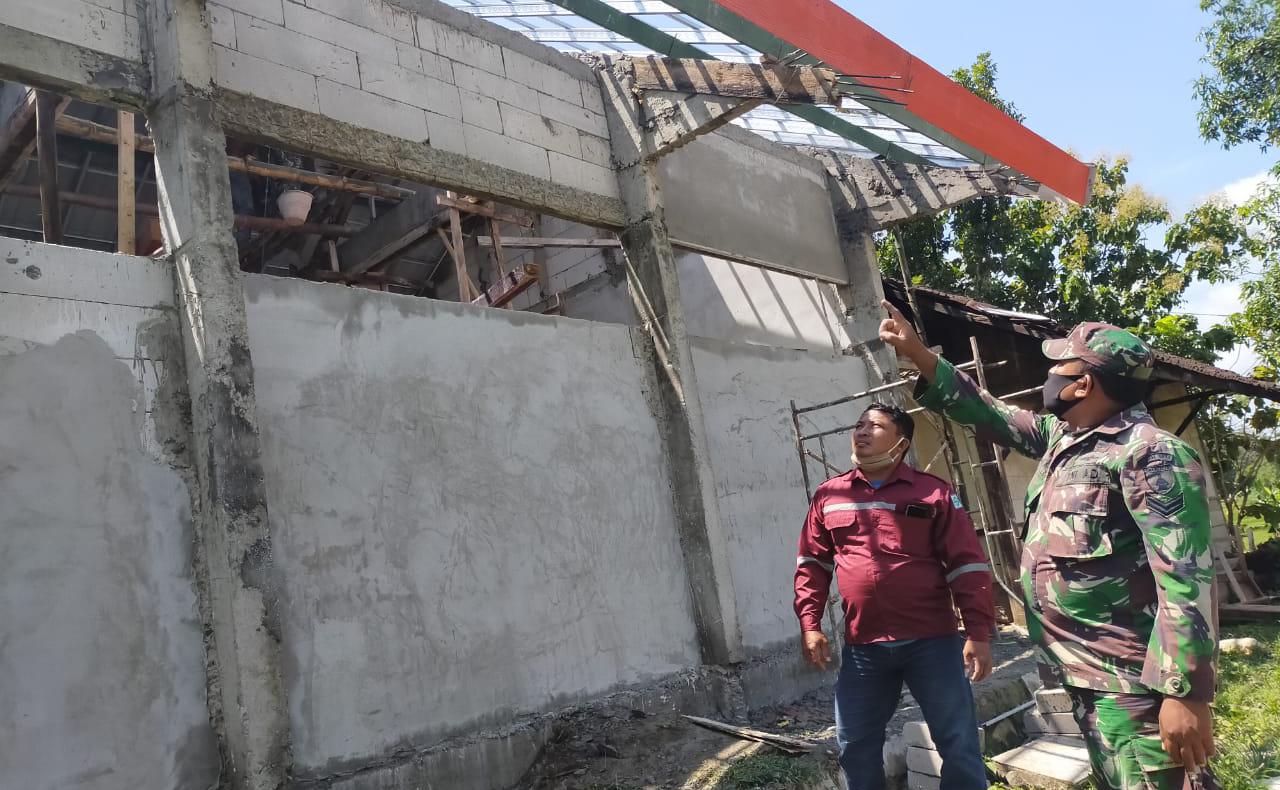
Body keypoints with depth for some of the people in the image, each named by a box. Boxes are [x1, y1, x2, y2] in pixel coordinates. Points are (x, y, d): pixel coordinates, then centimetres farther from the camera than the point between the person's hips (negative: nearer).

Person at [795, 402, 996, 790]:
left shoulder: (933, 493, 0)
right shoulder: (829, 496, 8)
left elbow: (967, 565, -1)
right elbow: (812, 564, 11)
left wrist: (979, 632, -7)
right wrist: (810, 624, 3)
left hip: (932, 640, -2)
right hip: (862, 646, 3)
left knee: (959, 742, 6)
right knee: (855, 745, 11)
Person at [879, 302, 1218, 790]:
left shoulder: (1151, 453, -17)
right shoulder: (1061, 436, 11)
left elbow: (1185, 578, -22)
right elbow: (988, 415, 20)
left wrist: (1187, 693, -25)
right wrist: (917, 354, 15)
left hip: (1131, 679, -9)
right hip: (1080, 671, 9)